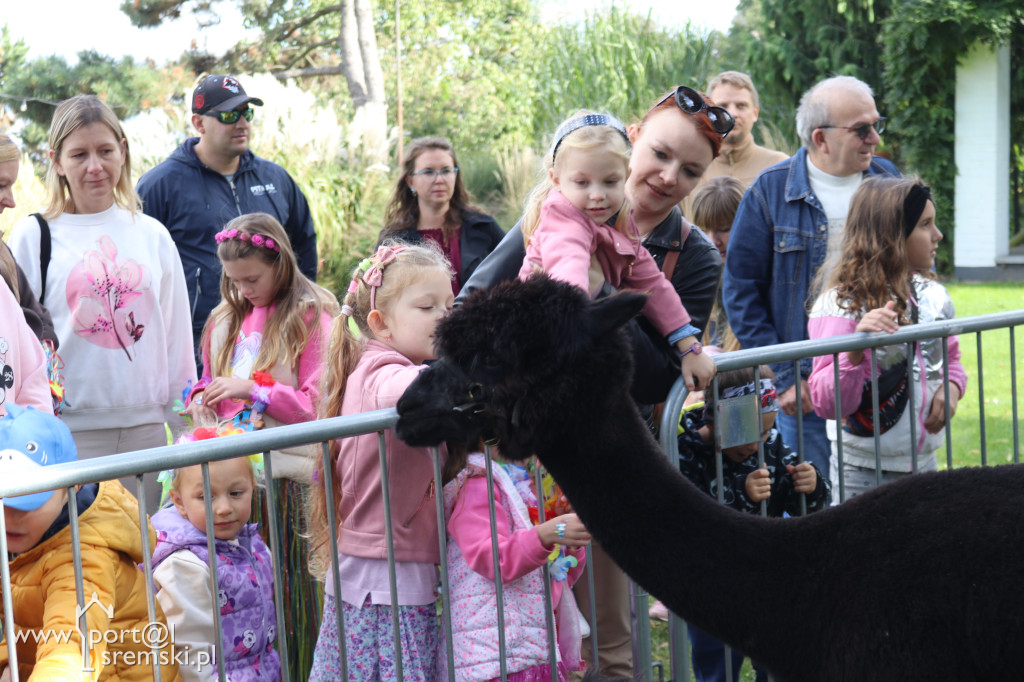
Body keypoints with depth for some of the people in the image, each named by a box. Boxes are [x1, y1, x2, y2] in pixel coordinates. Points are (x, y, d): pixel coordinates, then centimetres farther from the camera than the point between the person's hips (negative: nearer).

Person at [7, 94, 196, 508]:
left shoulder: (153, 236, 11)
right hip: (69, 430, -3)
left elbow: (177, 335, 14)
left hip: (146, 425, 3)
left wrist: (189, 427, 12)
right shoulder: (33, 237, 2)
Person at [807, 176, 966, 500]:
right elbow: (827, 405, -21)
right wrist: (855, 349, -36)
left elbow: (951, 360, 21)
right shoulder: (840, 304, -15)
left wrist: (951, 387, -2)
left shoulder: (933, 296, 4)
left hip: (924, 462, 6)